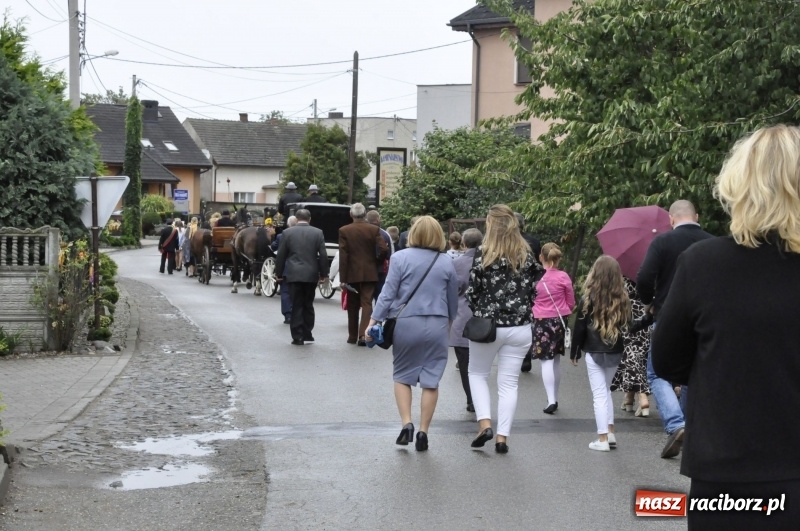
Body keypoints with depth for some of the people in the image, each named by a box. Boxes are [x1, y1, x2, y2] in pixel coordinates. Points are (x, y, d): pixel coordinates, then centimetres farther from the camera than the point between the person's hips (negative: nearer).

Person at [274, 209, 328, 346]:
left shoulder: (287, 232, -1)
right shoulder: (317, 233, 0)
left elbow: (281, 255, 1)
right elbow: (323, 255, -1)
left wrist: (278, 273, 10)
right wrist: (323, 274, 7)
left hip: (294, 274, -1)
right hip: (311, 274, 1)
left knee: (296, 306, 2)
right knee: (308, 305, 13)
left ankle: (298, 337, -2)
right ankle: (307, 334, 16)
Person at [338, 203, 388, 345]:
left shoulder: (344, 231, -5)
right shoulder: (374, 230, -3)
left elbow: (343, 256, -8)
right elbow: (384, 249, -10)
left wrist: (342, 278, -7)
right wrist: (377, 262, 10)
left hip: (352, 274, 0)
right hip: (369, 273, 0)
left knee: (353, 306, 12)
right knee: (367, 303, -1)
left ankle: (353, 336, 19)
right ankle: (363, 334, -16)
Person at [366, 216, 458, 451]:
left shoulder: (401, 258, -4)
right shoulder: (446, 263, 4)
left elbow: (388, 293, -6)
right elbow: (453, 299, 12)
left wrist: (373, 321, -2)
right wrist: (450, 320, 30)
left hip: (405, 324, -1)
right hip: (436, 326, 1)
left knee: (402, 375, 14)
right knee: (431, 380, 7)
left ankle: (406, 423, 0)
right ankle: (423, 432, 7)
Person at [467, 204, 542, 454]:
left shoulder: (484, 253, -10)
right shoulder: (526, 254, 2)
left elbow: (473, 290, -7)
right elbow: (532, 290, 6)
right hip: (520, 328, 3)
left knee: (477, 374, 17)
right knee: (509, 383, 9)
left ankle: (485, 424, 1)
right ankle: (502, 437, 6)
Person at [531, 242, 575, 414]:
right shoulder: (564, 277, -7)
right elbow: (571, 303, 1)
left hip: (541, 321, -2)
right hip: (560, 321, 2)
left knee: (546, 360, -1)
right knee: (556, 360, 15)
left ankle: (551, 400, -12)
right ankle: (554, 398, 25)